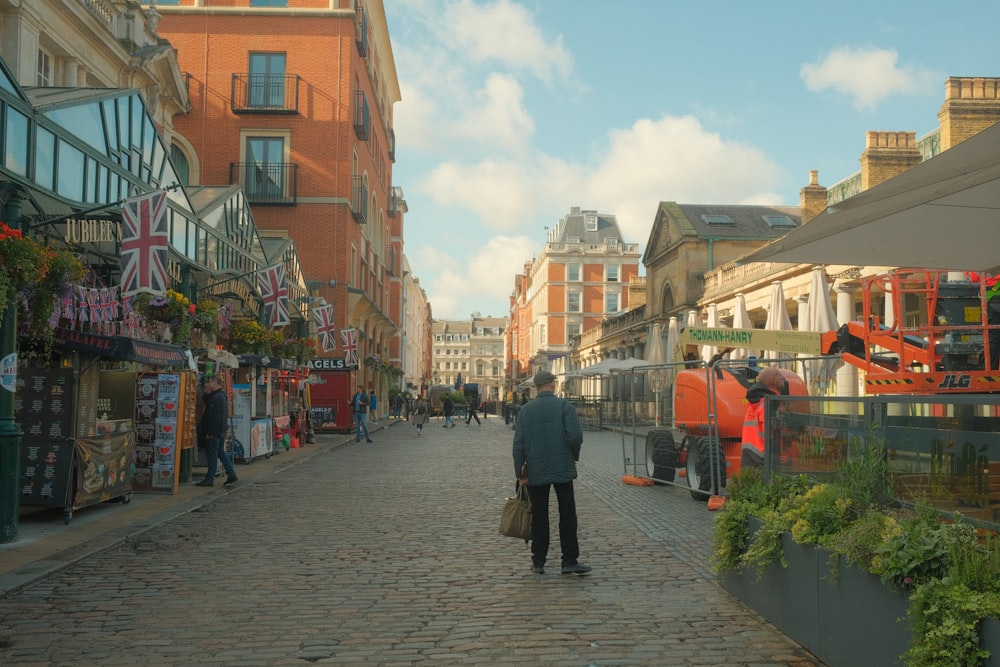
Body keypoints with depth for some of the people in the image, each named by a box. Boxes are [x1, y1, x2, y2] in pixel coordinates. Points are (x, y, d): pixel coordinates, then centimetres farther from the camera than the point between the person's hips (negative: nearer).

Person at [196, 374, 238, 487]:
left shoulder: (216, 398, -18)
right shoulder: (221, 396, 14)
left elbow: (214, 417, -23)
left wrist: (210, 432, -22)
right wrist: (207, 393, 7)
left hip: (214, 432, -10)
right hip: (221, 431, 10)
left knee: (212, 454, -4)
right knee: (221, 452, 15)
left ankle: (210, 479, 1)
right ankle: (231, 474, 16)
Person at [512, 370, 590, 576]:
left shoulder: (526, 410, 2)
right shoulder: (564, 406, -5)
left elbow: (518, 443, 0)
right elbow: (575, 435, -14)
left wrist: (520, 471, 8)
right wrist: (574, 456, 5)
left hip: (536, 471, 2)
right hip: (563, 469, -2)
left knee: (539, 516, 10)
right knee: (567, 516, 5)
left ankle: (538, 561, 13)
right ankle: (570, 561, 4)